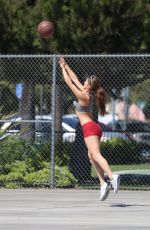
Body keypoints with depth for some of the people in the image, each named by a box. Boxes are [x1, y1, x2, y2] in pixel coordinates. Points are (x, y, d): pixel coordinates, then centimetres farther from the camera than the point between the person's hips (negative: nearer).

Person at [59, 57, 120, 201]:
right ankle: (103, 183, 7)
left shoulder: (83, 96, -12)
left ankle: (112, 177, -39)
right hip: (93, 128, 10)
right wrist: (66, 66, 26)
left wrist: (63, 68, 4)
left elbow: (69, 83, -7)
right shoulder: (88, 94, 12)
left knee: (96, 155, -21)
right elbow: (75, 79, 22)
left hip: (89, 128, -10)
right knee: (92, 156, 15)